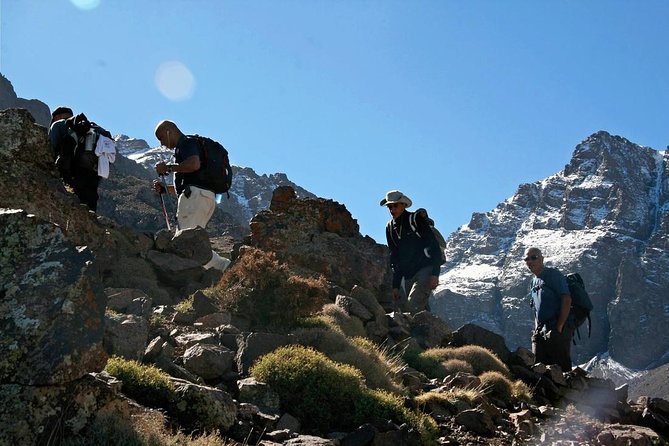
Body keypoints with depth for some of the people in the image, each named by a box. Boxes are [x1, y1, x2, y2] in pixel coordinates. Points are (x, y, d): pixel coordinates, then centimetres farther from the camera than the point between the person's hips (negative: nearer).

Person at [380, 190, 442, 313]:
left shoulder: (416, 220, -7)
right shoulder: (390, 227, 11)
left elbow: (434, 246, -9)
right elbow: (395, 257, 17)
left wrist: (435, 274, -17)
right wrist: (395, 286, 11)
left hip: (426, 269, -6)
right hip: (408, 275, 6)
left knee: (412, 306, -23)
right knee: (421, 308, 3)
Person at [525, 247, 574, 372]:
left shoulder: (553, 275, -6)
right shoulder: (534, 282, 18)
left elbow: (566, 300, -14)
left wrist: (559, 326, -17)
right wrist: (537, 329, 11)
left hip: (557, 330, -8)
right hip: (540, 331, 8)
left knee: (561, 367, -8)